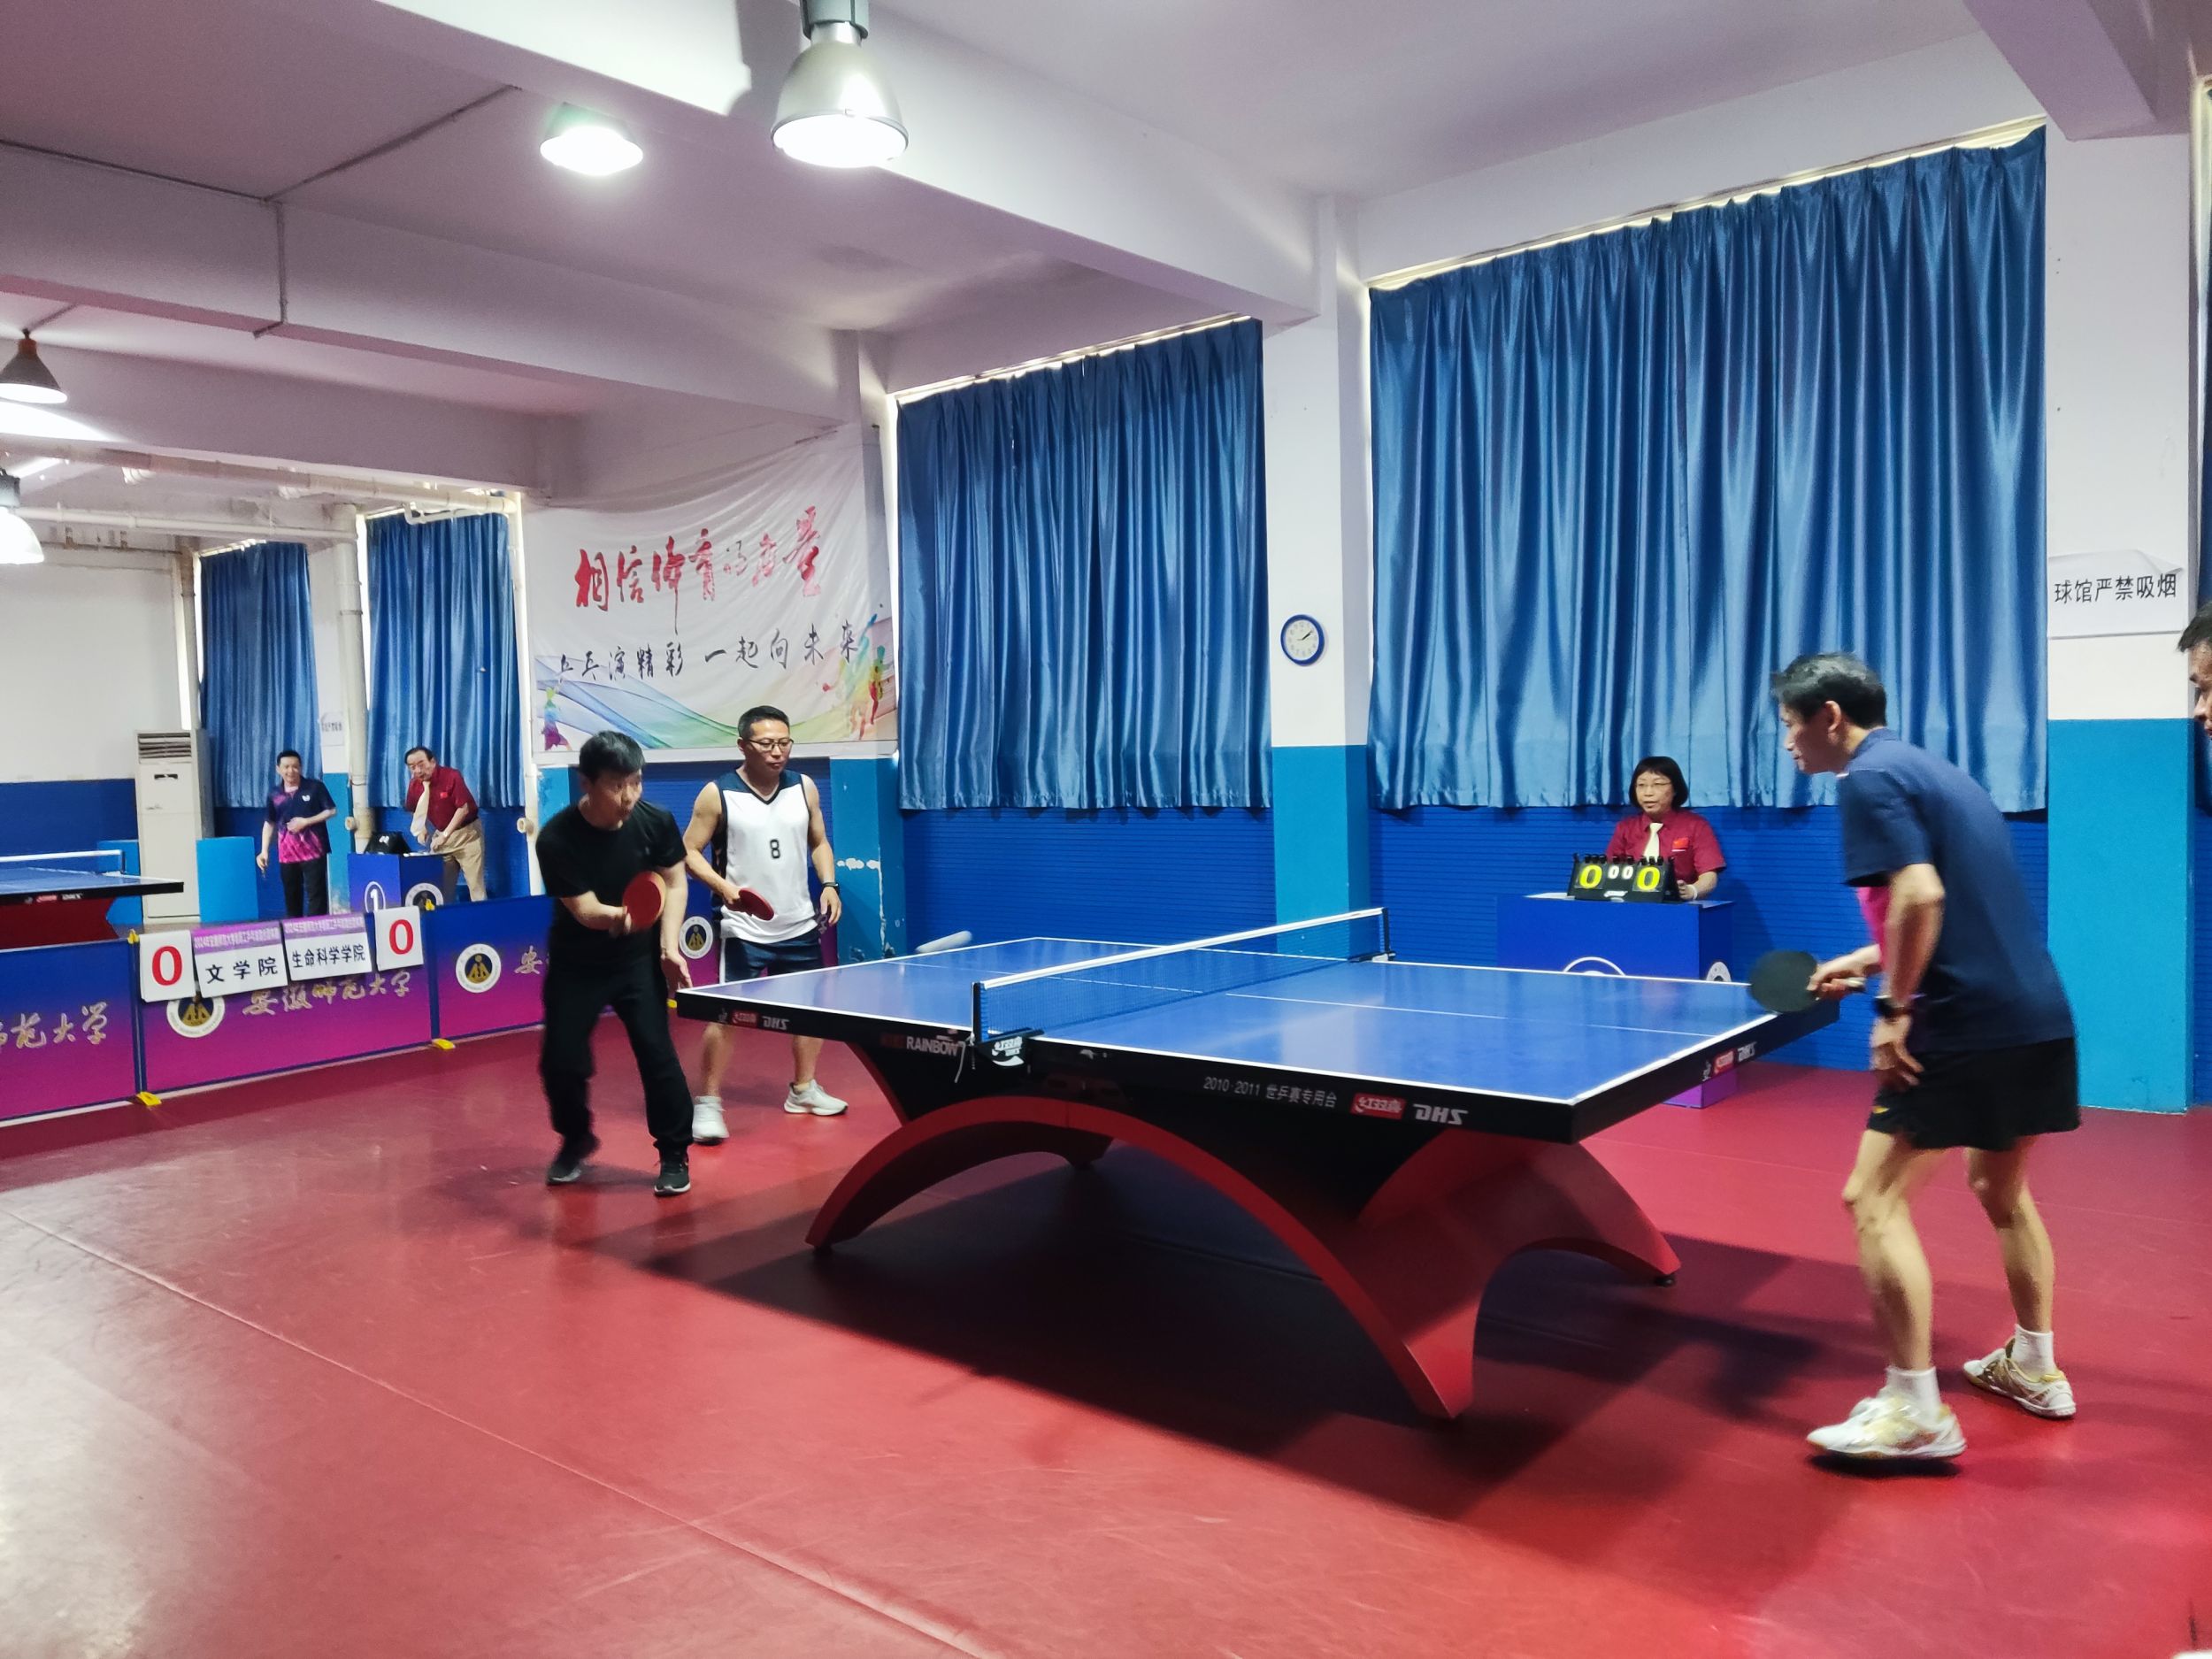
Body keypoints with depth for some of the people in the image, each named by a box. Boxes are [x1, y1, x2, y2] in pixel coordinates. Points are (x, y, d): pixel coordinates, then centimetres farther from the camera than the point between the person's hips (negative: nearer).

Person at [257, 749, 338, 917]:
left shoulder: (315, 786, -2)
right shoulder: (274, 794, 7)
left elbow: (332, 811, -1)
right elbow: (269, 823, 13)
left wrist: (306, 822, -12)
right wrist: (264, 851, 6)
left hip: (314, 851, -4)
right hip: (287, 854, 4)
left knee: (316, 894, -6)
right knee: (291, 896, 10)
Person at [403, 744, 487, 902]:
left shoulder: (451, 776, -18)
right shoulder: (414, 784, -1)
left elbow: (463, 808, -21)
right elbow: (416, 810, 16)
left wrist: (445, 835, -23)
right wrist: (421, 829, -2)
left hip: (467, 832, -5)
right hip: (441, 835, 5)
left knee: (475, 882, -7)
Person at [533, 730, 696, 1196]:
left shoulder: (656, 821, -16)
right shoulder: (557, 839, -24)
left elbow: (674, 883, -1)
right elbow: (586, 910, -26)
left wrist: (670, 944, -12)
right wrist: (618, 916, -49)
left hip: (638, 958, 1)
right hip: (576, 963, -1)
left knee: (657, 1053, -9)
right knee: (560, 1060, 0)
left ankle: (675, 1153, 11)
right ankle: (576, 1139, 31)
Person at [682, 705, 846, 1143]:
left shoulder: (804, 787, 3)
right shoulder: (717, 794, -10)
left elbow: (819, 843, 13)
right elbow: (689, 851, -7)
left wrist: (829, 885, -2)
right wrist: (724, 887, -22)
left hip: (800, 925, 5)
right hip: (745, 930, -5)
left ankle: (803, 1090, 33)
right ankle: (707, 1103, 5)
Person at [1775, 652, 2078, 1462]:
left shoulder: (1870, 778, -10)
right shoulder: (1933, 770, 19)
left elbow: (1922, 896, -24)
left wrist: (1895, 1008, -17)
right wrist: (1867, 961, 24)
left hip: (1968, 1027, -10)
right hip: (2039, 1015, 10)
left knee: (1875, 1199, -5)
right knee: (2001, 1189, 26)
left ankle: (1916, 1411, -4)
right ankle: (2034, 1368, 38)